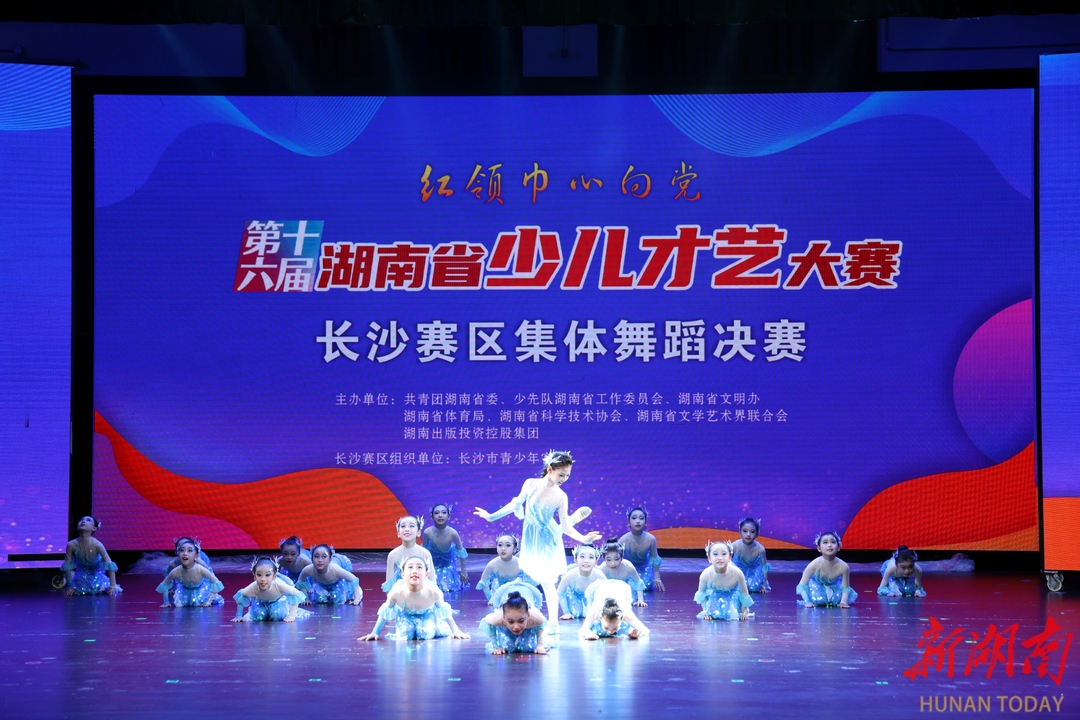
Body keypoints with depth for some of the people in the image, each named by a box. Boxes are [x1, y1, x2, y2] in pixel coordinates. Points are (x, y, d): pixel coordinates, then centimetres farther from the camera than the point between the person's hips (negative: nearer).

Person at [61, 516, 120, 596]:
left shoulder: (97, 544, -36)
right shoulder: (72, 545, -31)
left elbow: (110, 565, -30)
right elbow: (67, 567, -17)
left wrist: (113, 586, -32)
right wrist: (70, 586, -13)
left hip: (96, 573, -1)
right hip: (82, 573, 1)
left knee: (99, 589, -16)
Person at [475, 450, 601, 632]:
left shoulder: (560, 497, -16)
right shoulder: (530, 484, -13)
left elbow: (566, 527, -14)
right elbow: (516, 504, 3)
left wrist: (582, 538, -31)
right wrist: (492, 516, 8)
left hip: (548, 541, -2)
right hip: (530, 538, 2)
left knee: (547, 582, 0)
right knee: (530, 578, 9)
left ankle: (553, 623, 8)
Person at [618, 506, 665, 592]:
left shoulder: (651, 539, -29)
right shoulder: (623, 540, -34)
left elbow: (655, 558, -12)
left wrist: (657, 578, -8)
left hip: (644, 566, 0)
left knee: (647, 586, -19)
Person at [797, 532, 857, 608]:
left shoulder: (843, 567, -32)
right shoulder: (814, 565, -35)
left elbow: (845, 588, -17)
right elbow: (802, 586, -25)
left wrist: (843, 602, -32)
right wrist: (807, 602, -35)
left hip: (834, 587, 2)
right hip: (816, 585, -2)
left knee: (837, 601, -22)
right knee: (818, 601, -28)